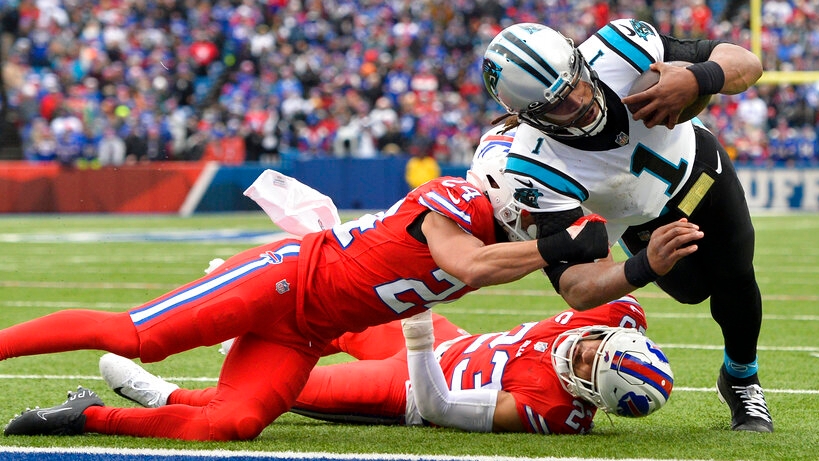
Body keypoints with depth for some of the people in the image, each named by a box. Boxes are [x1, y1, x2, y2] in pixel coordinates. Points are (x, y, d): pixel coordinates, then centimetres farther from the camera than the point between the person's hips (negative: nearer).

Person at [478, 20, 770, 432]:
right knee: (693, 289, -4)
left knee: (734, 278, -2)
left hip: (696, 163, 1)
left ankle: (742, 381, 26)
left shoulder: (618, 49, -39)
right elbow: (575, 288, -45)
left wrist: (697, 80, -54)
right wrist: (646, 266, -64)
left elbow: (746, 64, -31)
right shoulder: (534, 169, -42)